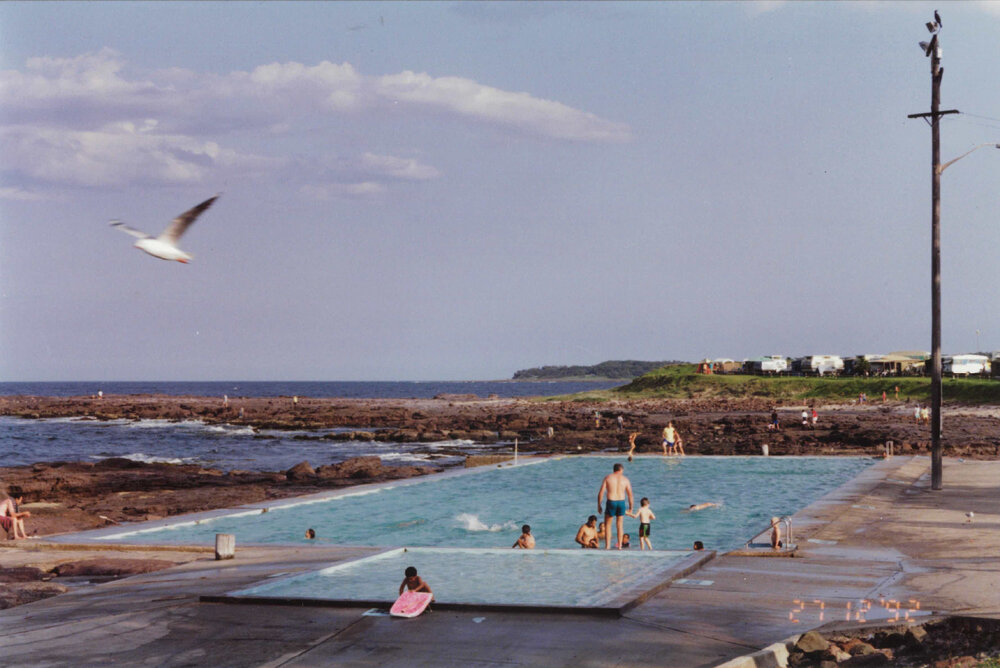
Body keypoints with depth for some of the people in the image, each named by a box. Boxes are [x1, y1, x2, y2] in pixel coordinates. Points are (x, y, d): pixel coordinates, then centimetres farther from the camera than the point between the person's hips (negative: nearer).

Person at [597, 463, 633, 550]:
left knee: (607, 524, 12)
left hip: (611, 502, -1)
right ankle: (619, 546, 12)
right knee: (620, 525, 15)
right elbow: (630, 495, 4)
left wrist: (599, 505, 3)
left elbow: (601, 492, -3)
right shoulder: (625, 479, 6)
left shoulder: (607, 477, 2)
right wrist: (630, 507, 14)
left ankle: (607, 546, 5)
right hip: (621, 502, 1)